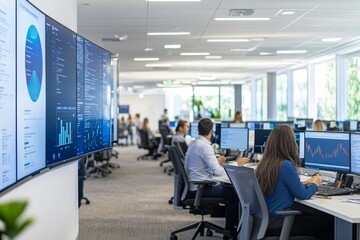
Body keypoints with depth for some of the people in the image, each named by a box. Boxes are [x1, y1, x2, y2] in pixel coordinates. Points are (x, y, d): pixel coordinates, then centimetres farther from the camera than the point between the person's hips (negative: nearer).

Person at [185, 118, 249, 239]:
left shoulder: (192, 144, 9)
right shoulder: (204, 146, -20)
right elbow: (218, 172, -23)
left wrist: (216, 162, 26)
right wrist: (237, 164, -13)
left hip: (194, 187, 10)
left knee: (230, 189, 17)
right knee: (235, 194, -3)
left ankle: (231, 227, 22)